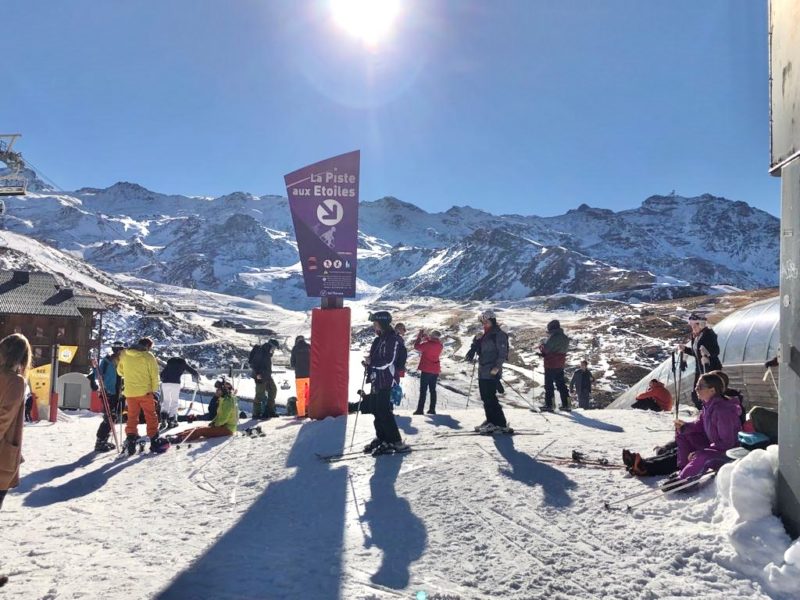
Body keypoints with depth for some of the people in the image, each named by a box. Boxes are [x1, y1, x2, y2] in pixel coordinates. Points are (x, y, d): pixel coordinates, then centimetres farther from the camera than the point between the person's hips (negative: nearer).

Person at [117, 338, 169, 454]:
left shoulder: (124, 354, 2)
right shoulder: (148, 356, -11)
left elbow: (120, 371, 14)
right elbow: (154, 375, -9)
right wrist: (154, 390, 3)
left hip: (130, 392, 4)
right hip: (145, 391, -4)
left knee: (132, 417, 15)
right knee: (151, 416, 7)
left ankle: (131, 439, 6)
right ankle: (154, 441, 8)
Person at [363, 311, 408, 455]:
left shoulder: (393, 339, -13)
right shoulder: (379, 339, 16)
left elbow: (388, 361, -20)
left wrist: (371, 362, -12)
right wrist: (369, 363, 4)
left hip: (386, 381, -9)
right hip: (378, 380, 9)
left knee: (383, 411, -10)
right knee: (377, 410, 11)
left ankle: (395, 442, -5)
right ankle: (381, 438, 20)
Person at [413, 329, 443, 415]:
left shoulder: (428, 344, -18)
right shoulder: (440, 345, 3)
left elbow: (416, 346, -9)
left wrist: (419, 336, 0)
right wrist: (427, 338, 15)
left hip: (426, 370, -6)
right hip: (435, 371, 6)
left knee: (423, 390, -3)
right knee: (433, 390, 12)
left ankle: (420, 409, -5)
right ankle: (432, 409, 12)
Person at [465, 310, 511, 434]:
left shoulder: (499, 334, -7)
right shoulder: (484, 335, 19)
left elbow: (503, 353, -14)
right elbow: (479, 351, 21)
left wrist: (497, 367, -24)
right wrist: (477, 341, 4)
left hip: (492, 372, -9)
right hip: (483, 371, 9)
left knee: (490, 398, -12)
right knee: (485, 398, 11)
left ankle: (501, 425, -9)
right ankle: (491, 421, 20)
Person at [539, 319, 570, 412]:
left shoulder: (553, 337, -17)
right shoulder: (565, 338, 11)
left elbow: (545, 348, -20)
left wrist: (541, 347, 5)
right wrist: (545, 354, 9)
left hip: (550, 364, -8)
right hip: (560, 365, 8)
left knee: (549, 384, -1)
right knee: (561, 384, 14)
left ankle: (549, 405, -1)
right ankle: (565, 404, 13)